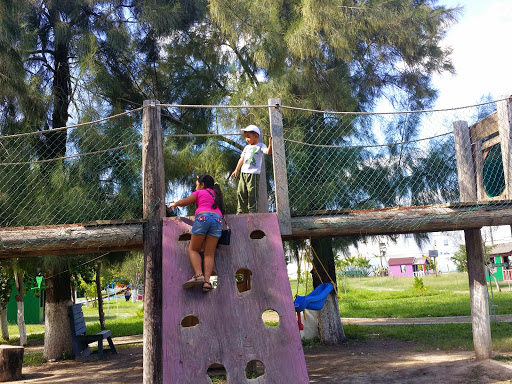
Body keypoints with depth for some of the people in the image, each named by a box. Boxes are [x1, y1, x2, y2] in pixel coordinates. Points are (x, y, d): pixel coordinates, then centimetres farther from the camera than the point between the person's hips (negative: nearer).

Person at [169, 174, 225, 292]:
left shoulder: (200, 192, 17)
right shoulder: (216, 195, 31)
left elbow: (183, 202, 15)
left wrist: (174, 204, 36)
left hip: (203, 217, -4)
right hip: (217, 220, 4)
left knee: (193, 249, 7)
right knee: (209, 254, 2)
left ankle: (199, 275, -15)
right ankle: (207, 280, -17)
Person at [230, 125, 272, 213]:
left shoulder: (260, 146, 4)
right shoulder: (247, 147, 23)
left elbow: (268, 152, -12)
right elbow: (242, 159, 25)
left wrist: (270, 144, -30)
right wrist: (236, 170, 25)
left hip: (254, 173, -6)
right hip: (243, 172, 7)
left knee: (252, 193, -8)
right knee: (241, 192, 5)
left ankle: (253, 211, -2)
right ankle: (241, 210, 14)